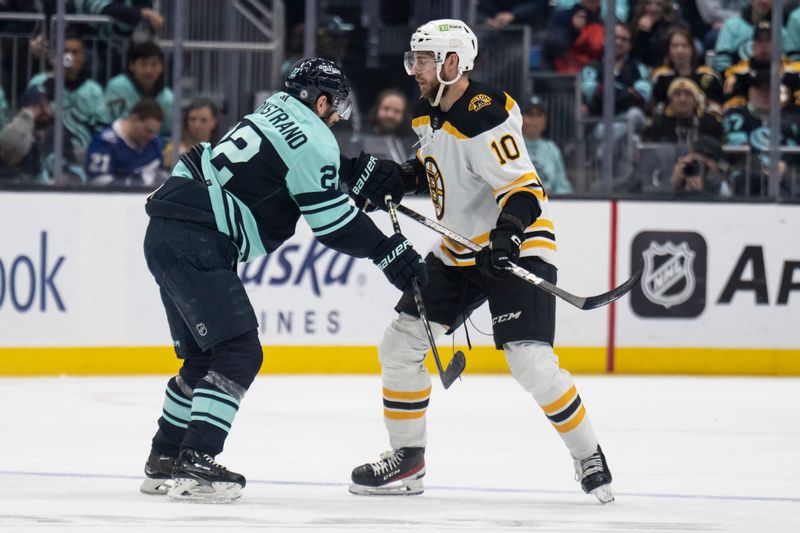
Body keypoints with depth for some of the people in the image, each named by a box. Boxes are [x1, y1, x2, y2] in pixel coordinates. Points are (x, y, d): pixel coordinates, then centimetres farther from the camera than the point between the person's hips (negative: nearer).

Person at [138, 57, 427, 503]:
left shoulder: (277, 112, 18)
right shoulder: (311, 140, -9)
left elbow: (317, 169, 30)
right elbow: (332, 223, -10)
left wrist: (365, 171, 17)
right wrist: (390, 252, -3)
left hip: (167, 232, 10)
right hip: (195, 243, -10)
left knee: (205, 356, 18)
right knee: (239, 353, -11)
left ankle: (164, 460, 23)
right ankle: (195, 463, -19)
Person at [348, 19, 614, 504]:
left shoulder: (484, 118, -25)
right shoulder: (430, 113, 3)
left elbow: (523, 189, -29)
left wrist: (507, 235, -45)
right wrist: (399, 177, 7)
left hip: (517, 249, -9)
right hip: (459, 254, 9)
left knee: (532, 362, -20)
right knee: (400, 345, 6)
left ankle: (589, 458, -3)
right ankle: (407, 460, 18)